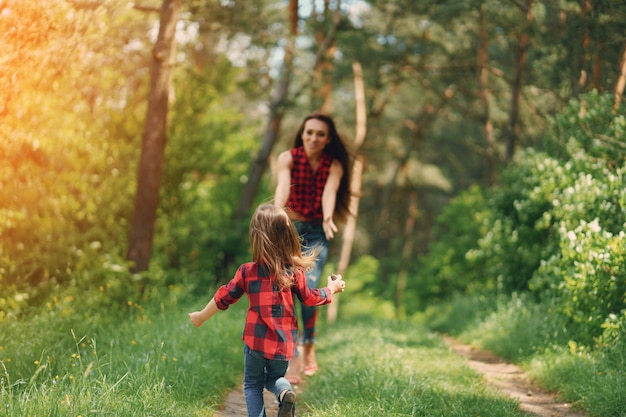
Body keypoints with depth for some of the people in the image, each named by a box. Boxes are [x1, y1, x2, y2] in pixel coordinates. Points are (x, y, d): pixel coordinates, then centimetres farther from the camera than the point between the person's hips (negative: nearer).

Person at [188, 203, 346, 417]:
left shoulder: (247, 271, -7)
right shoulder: (294, 271, -4)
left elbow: (224, 297, 1)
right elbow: (309, 298, 6)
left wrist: (201, 316, 16)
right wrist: (332, 288, 25)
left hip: (256, 339, -2)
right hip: (284, 341, 2)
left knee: (253, 384, 16)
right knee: (275, 377, 24)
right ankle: (285, 392, -9)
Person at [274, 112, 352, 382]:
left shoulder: (334, 165, -3)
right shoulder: (288, 158, -6)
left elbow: (329, 191, -22)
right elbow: (282, 186, -24)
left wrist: (328, 218, -42)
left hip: (316, 233, 1)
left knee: (309, 288, -14)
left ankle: (309, 345, 10)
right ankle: (292, 358, -8)